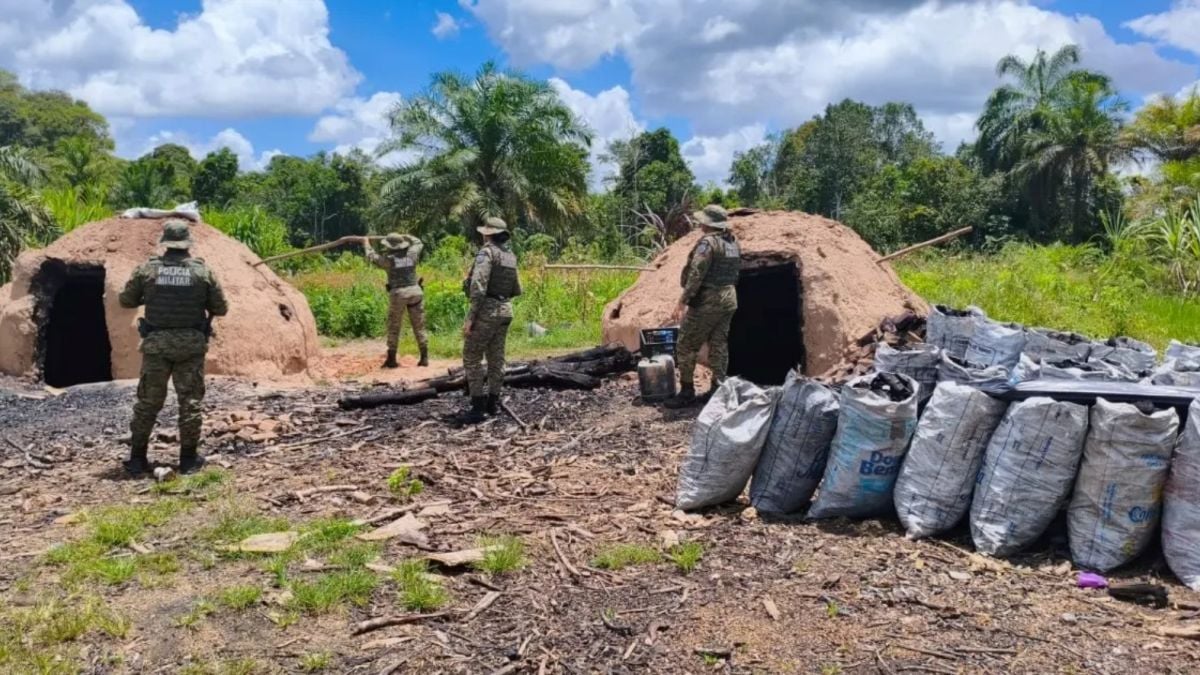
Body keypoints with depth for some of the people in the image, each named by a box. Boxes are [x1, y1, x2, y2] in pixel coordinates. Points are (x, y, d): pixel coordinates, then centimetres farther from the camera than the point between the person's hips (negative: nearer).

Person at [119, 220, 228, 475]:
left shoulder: (147, 269, -1)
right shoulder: (202, 271, -3)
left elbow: (125, 301, 7)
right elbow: (221, 309, 1)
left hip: (156, 343, 1)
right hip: (191, 344, -1)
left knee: (148, 401, 10)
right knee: (190, 401, 6)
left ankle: (137, 458, 14)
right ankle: (189, 459, 9)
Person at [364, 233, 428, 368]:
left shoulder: (389, 259, -2)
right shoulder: (411, 254, 6)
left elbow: (372, 257, 16)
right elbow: (418, 243, 27)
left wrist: (366, 244, 32)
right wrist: (407, 237, 42)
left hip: (398, 294, -3)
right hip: (415, 291, 3)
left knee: (394, 327, 8)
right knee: (419, 326, 8)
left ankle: (391, 359, 10)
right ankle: (424, 358, 7)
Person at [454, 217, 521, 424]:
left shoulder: (487, 252, -13)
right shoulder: (510, 255, 12)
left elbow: (478, 287, -22)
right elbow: (516, 290, 19)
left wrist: (470, 318, -20)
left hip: (486, 311, -8)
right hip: (505, 310, 8)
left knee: (472, 359, -3)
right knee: (496, 358, 14)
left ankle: (478, 408, -5)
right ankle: (493, 403, 21)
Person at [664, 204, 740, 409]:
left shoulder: (708, 242, -16)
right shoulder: (733, 243, 11)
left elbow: (696, 274, -21)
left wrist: (683, 301, -20)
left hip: (707, 301, -9)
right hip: (729, 299, 9)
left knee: (686, 346, 0)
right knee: (719, 346, 12)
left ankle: (687, 392, 2)